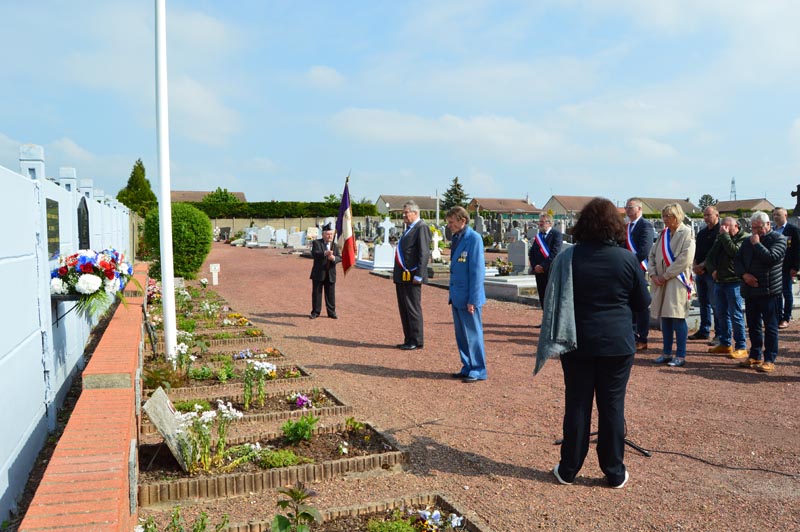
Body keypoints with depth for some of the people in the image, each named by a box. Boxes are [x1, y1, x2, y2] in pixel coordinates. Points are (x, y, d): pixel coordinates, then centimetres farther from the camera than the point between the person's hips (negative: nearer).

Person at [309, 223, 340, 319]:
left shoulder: (335, 245, 10)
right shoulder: (316, 243, -2)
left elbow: (339, 258, 0)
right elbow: (314, 254, -20)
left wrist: (334, 258, -23)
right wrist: (325, 253, -36)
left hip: (331, 274, 3)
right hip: (318, 273, -3)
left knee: (330, 294, 6)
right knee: (316, 293, 4)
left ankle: (331, 312, 16)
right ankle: (315, 312, 14)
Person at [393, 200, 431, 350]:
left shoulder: (421, 228, -10)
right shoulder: (409, 228, 20)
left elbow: (424, 253, -18)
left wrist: (418, 275, -22)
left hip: (411, 276, -10)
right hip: (402, 276, 10)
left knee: (413, 309, -3)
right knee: (404, 309, 13)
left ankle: (417, 341, 5)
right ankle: (408, 340, 22)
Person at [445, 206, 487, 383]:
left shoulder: (474, 239, -15)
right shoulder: (456, 238, 10)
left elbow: (477, 271, -17)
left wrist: (473, 300, -18)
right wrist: (452, 295, 14)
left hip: (468, 298, -8)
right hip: (457, 297, 8)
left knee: (473, 335, 2)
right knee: (461, 335, 15)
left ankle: (478, 371, 13)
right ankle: (468, 368, 26)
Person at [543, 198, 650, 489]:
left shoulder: (568, 257, -6)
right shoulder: (627, 259, -7)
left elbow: (553, 300, 1)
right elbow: (643, 303, 4)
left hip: (578, 342, 1)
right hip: (617, 344, 0)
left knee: (576, 405, 9)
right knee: (612, 406, 8)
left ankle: (568, 470, 19)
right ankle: (615, 473, 19)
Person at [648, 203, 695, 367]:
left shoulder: (686, 234, -6)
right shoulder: (663, 234, 13)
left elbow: (685, 259, -16)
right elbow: (652, 255, 13)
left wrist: (666, 275, -15)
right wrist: (653, 274, -3)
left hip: (677, 281, -6)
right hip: (661, 282, 6)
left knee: (677, 318, -5)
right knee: (665, 318, 10)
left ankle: (680, 356, 3)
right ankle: (667, 353, 19)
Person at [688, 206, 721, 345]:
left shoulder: (720, 232, -8)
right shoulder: (702, 233, 17)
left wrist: (702, 265, -13)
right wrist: (695, 266, 0)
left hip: (712, 272, -8)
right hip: (700, 272, 8)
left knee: (715, 304, -7)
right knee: (703, 302, 14)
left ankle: (719, 334, -2)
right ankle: (704, 331, 23)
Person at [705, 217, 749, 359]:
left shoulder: (743, 238, -5)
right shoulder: (720, 239, 18)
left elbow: (734, 251, -22)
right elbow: (709, 258, 18)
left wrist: (724, 234, -15)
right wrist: (713, 270, 0)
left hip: (734, 282, -8)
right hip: (719, 281, 8)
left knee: (736, 315, -8)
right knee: (722, 314, 12)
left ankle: (741, 347, -4)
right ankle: (725, 344, 22)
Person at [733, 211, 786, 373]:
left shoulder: (778, 239, -4)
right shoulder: (748, 242, 14)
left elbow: (772, 257, -21)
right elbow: (737, 260, 12)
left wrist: (757, 244, -13)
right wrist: (744, 274, -5)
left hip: (770, 291, -6)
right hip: (750, 291, 6)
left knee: (770, 326, -1)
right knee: (753, 326, 13)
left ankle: (770, 360, 3)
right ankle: (755, 356, 24)